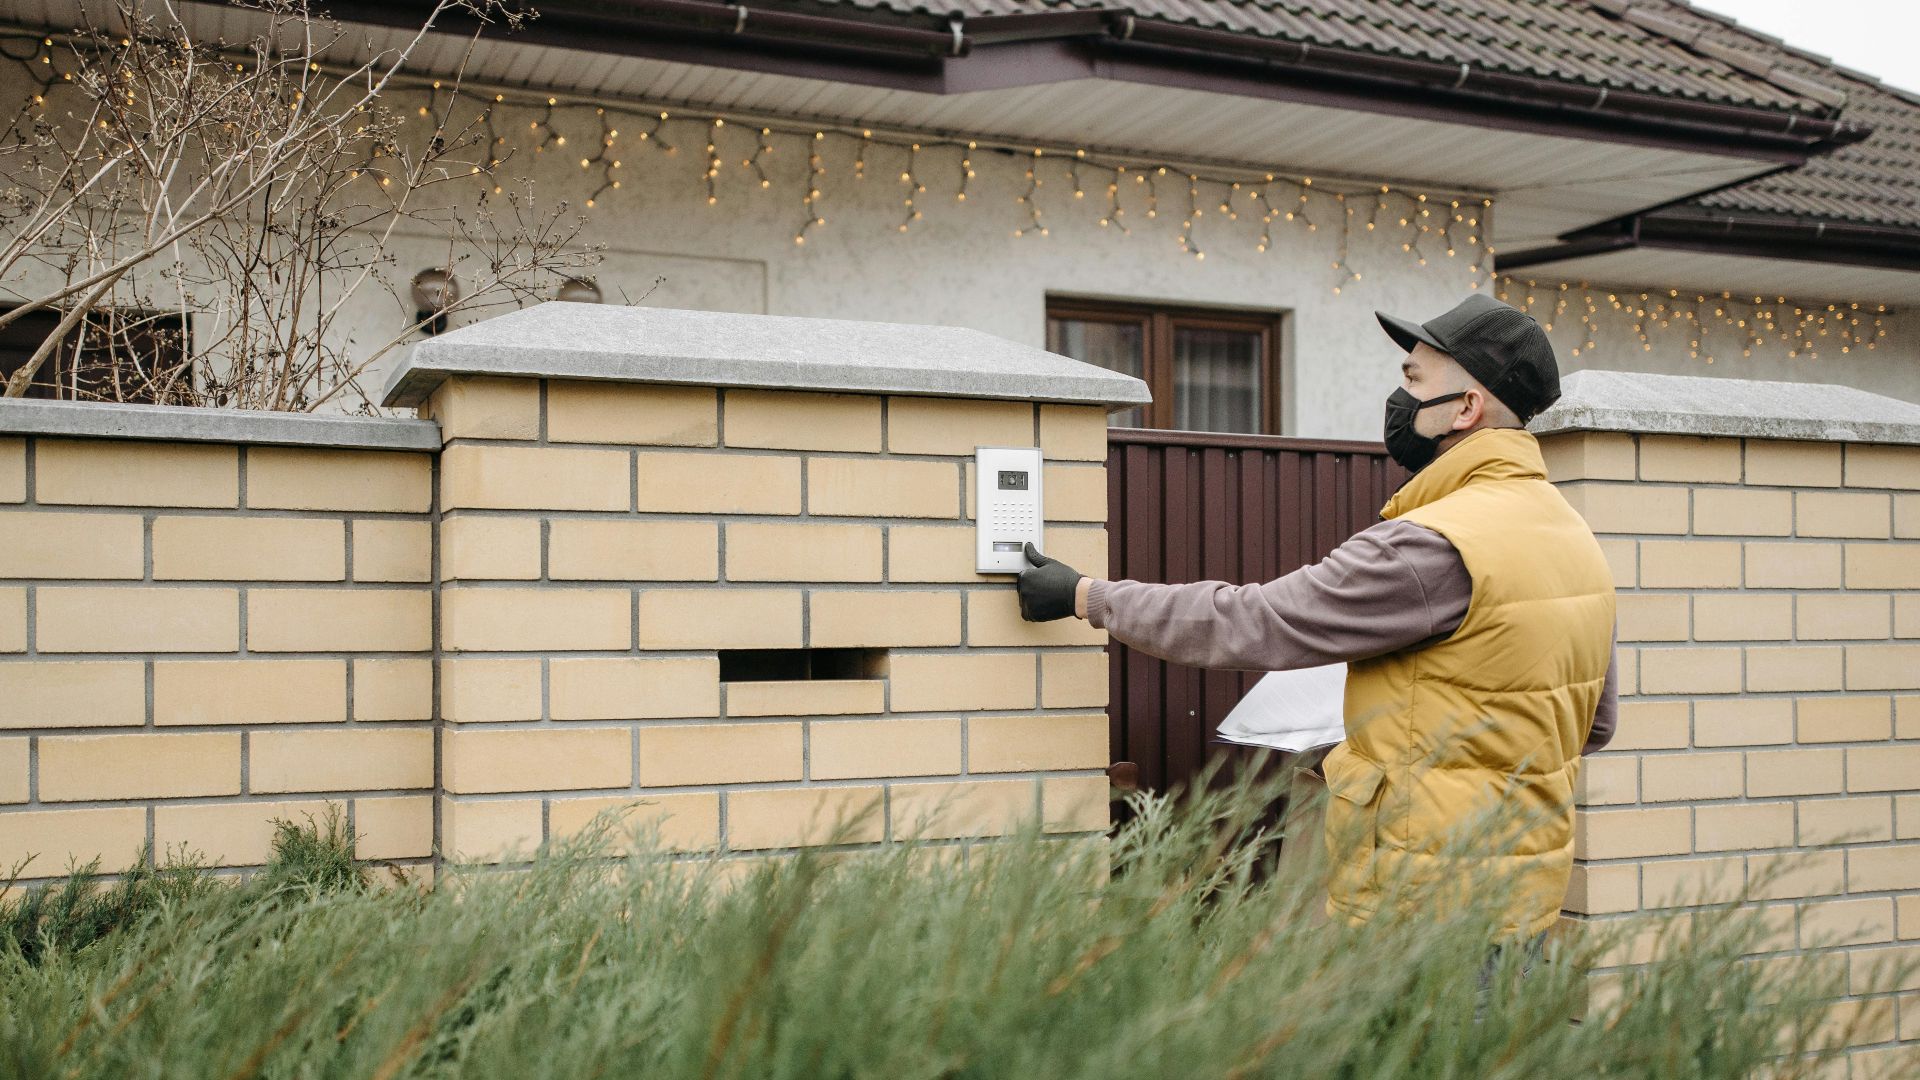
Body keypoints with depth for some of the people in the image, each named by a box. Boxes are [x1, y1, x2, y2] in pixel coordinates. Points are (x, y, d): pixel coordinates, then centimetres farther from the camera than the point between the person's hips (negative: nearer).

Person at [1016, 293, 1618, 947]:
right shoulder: (1576, 535, 9)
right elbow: (1597, 723, 18)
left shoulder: (1436, 547, -22)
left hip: (1423, 910, -9)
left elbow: (1253, 623, -19)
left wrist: (1084, 595, -9)